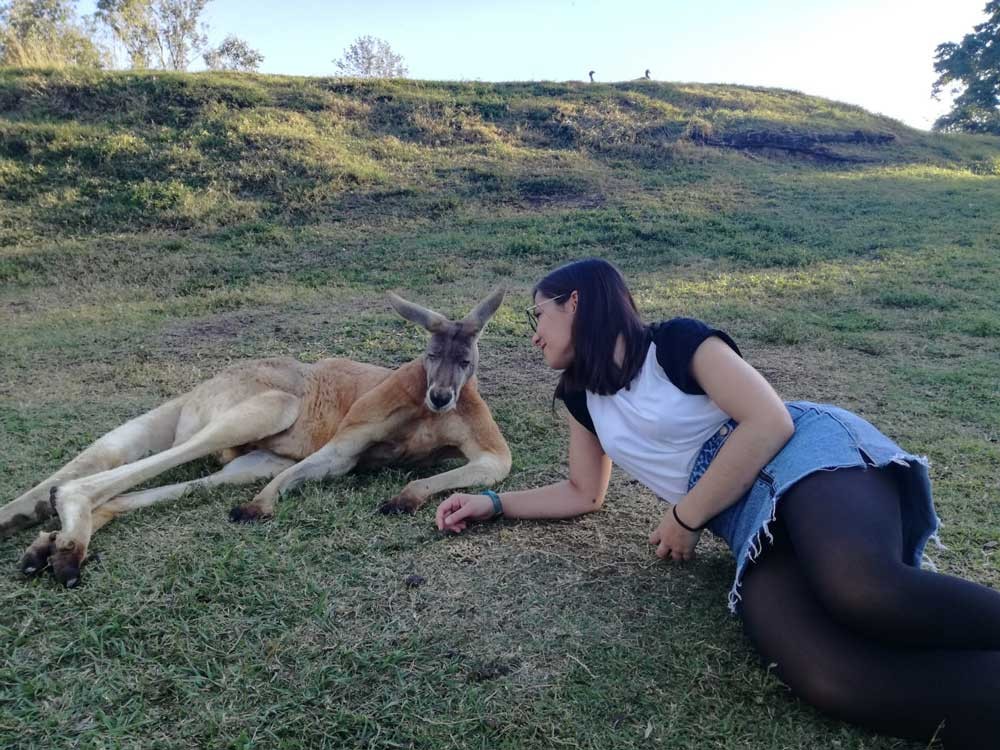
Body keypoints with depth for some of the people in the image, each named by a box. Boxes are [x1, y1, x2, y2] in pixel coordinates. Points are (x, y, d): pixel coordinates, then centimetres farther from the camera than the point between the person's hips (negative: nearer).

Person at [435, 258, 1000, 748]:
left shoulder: (675, 341, -2)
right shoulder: (582, 395, 18)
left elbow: (770, 423, -11)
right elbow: (585, 494, 27)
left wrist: (685, 518, -9)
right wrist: (492, 502, 19)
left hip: (807, 452, -4)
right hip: (749, 523, 4)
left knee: (860, 590, -39)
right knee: (823, 675, -28)